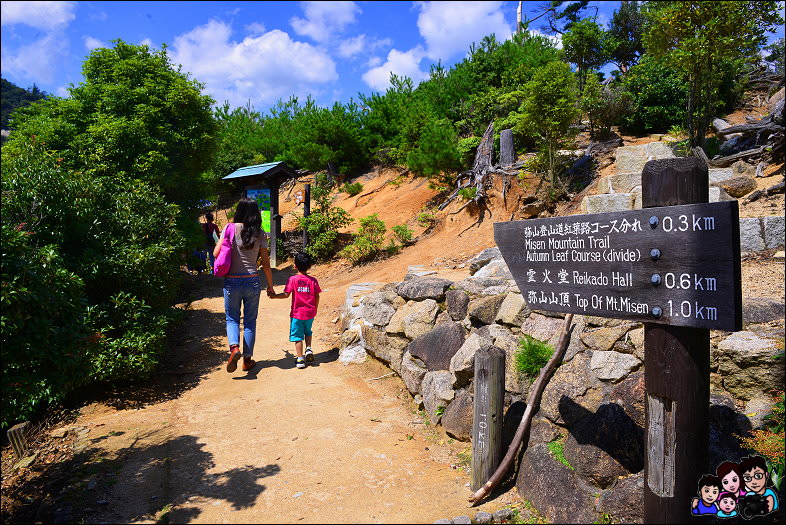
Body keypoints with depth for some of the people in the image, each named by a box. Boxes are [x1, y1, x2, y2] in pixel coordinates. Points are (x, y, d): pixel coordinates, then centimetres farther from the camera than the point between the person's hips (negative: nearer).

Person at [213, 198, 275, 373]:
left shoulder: (230, 228, -4)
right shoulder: (260, 233, -1)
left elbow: (216, 253, -7)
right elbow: (265, 263, 1)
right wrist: (270, 286, 10)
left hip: (232, 281, -1)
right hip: (252, 281, 1)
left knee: (232, 318, 15)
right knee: (250, 321, 12)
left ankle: (234, 347, -11)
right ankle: (247, 359, 18)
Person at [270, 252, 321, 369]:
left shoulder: (293, 279, -9)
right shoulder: (313, 280, -2)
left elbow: (286, 295, -11)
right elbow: (317, 297, 0)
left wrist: (274, 296, 5)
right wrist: (315, 309, 15)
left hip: (297, 313, -3)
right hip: (310, 313, 3)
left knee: (297, 336, 6)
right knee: (307, 332, 26)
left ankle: (300, 359, 8)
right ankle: (309, 349, 9)